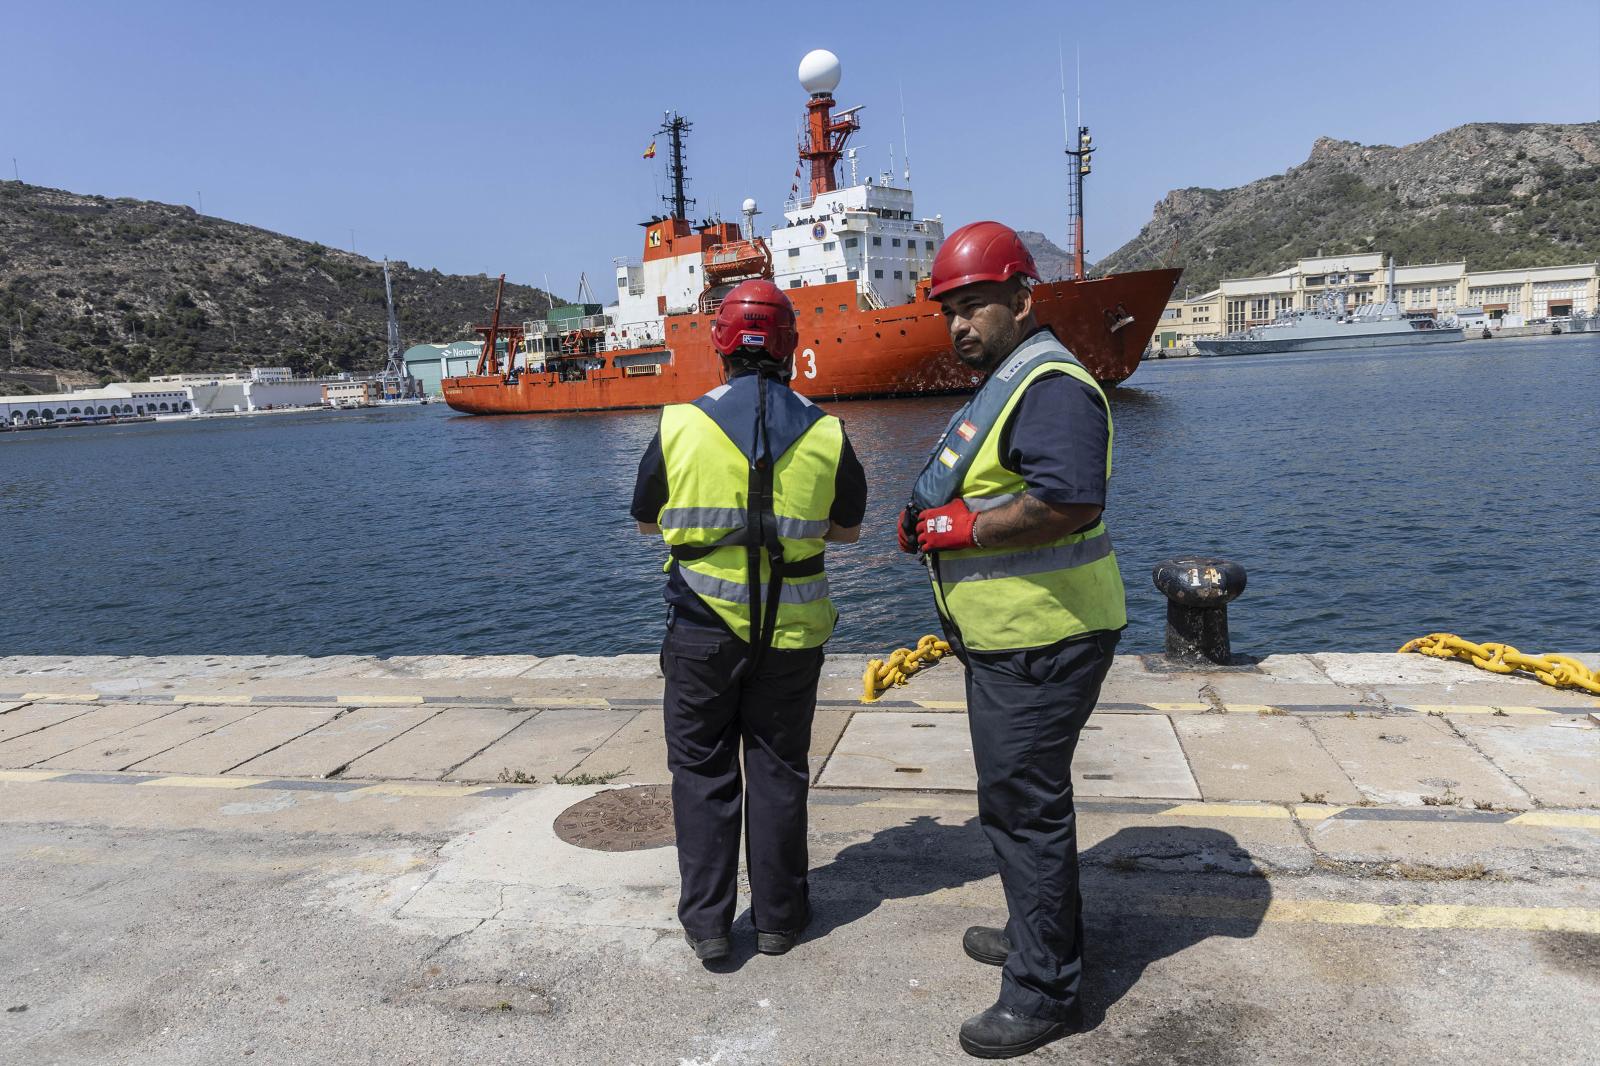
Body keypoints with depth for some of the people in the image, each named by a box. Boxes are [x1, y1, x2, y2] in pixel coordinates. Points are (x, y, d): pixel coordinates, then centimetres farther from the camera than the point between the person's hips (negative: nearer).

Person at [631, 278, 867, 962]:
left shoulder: (680, 425, -6)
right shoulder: (826, 432, -3)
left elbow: (646, 520, 8)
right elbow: (848, 529, 10)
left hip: (703, 628, -1)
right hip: (791, 630, 1)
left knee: (702, 770, 13)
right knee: (778, 770, 14)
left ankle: (707, 922, 17)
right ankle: (778, 917, 24)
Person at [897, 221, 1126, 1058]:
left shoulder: (1050, 386, -19)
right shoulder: (1005, 382, 17)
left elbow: (1069, 502, -31)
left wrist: (960, 527, -21)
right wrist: (932, 523, 6)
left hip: (1041, 642, -11)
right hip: (1009, 636, 11)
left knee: (1022, 804, -2)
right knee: (1023, 794, 22)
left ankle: (1044, 992, 13)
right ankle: (1041, 933, 41)